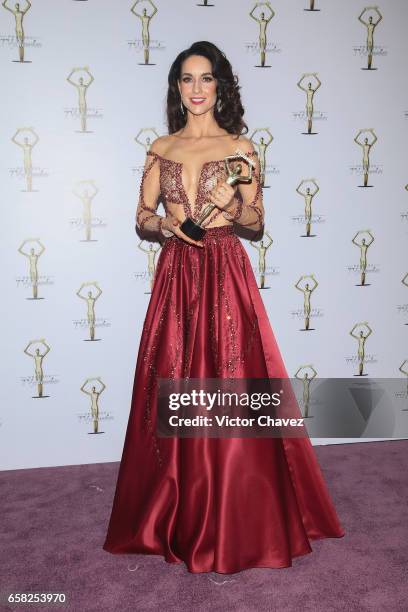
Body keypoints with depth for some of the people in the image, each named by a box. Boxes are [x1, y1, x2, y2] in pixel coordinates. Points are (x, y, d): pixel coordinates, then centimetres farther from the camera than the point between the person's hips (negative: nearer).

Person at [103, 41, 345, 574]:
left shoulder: (241, 148, 5)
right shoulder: (161, 149, 12)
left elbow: (257, 221, 6)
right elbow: (142, 215, 11)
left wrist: (232, 208, -15)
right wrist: (169, 223, -10)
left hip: (226, 275, -2)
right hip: (176, 275, 3)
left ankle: (234, 524, 14)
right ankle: (174, 514, 23)